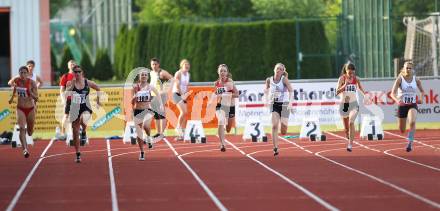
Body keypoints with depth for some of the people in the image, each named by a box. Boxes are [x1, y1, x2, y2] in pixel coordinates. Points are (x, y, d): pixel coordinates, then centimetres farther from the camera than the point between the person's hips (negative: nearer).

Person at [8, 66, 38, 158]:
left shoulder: (32, 83, -15)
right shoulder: (16, 81, -7)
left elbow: (36, 98, -15)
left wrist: (30, 92, -32)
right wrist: (12, 97, 24)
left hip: (30, 109, 0)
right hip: (20, 109, 0)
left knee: (30, 132, 15)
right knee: (22, 128, -22)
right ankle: (25, 149, -28)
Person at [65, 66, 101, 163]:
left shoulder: (88, 83, -1)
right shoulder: (70, 83, -3)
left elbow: (98, 89, 18)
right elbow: (67, 93, -21)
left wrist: (98, 100, 19)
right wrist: (72, 84, -26)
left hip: (86, 108, -1)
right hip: (75, 110, 1)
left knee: (83, 120, -38)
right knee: (75, 133, 4)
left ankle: (84, 133, -4)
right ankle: (78, 155, 18)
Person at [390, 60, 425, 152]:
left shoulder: (416, 80, -2)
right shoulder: (400, 79, -9)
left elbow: (422, 91, 13)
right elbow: (393, 93, -18)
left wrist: (421, 98, -9)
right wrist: (397, 100, -39)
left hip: (412, 105, 0)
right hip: (402, 105, 0)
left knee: (412, 122, -32)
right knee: (402, 130, 10)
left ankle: (410, 143, -25)